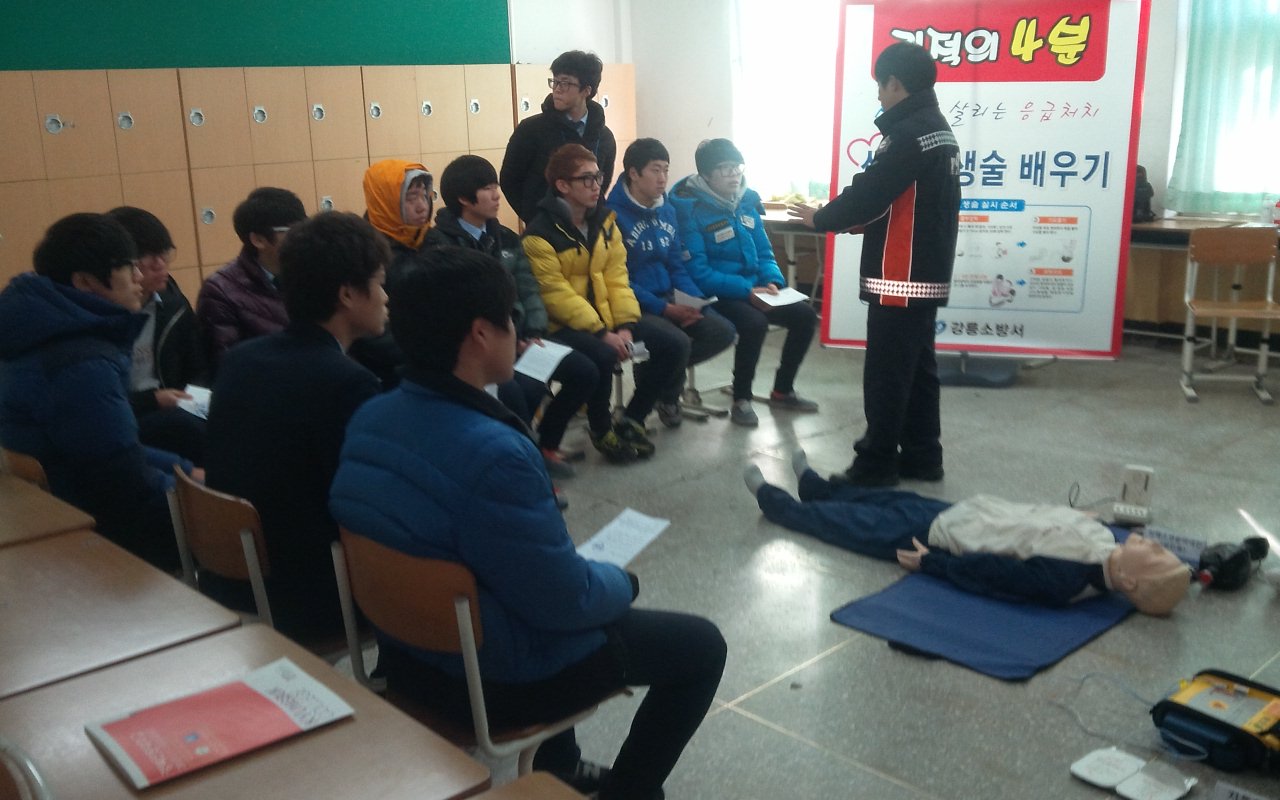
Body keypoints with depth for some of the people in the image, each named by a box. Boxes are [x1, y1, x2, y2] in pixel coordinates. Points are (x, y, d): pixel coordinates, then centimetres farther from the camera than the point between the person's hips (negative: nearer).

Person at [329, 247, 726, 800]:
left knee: (594, 580, 34)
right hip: (497, 678, -8)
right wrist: (622, 582, -4)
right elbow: (566, 602, -24)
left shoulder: (368, 418, -6)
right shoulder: (493, 453, -34)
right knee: (701, 646, 7)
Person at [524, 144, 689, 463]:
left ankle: (631, 419, 8)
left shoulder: (605, 221, 8)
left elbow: (617, 278, 3)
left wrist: (625, 325, -13)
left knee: (675, 344, -7)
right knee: (602, 355, -37)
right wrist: (602, 333, -25)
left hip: (606, 316, 7)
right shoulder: (540, 233, -13)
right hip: (564, 325, -7)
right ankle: (601, 429, -7)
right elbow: (556, 294, -19)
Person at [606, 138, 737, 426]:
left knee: (723, 332, -9)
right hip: (634, 306, -7)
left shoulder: (667, 210, 10)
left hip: (669, 299, 8)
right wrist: (664, 309, -20)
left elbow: (676, 266, 13)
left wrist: (696, 300, -5)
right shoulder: (614, 215, -13)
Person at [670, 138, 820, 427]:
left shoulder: (746, 200, 7)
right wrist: (746, 291, -26)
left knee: (805, 315, -5)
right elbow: (697, 272, -19)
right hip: (716, 294, -7)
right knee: (754, 323, -33)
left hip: (754, 290, 7)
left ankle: (782, 391, 13)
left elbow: (764, 252, 12)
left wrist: (772, 282, -10)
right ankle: (741, 400, -11)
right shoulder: (690, 208, -14)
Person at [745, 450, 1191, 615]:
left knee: (862, 524, 11)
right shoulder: (1101, 540, -15)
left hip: (938, 534, -7)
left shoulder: (1065, 580, -35)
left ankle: (776, 503, 36)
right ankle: (815, 485, 53)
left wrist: (928, 563, -21)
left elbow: (987, 573, -28)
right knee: (899, 500, 26)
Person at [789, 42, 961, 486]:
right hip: (928, 274, 10)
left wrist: (820, 219, 0)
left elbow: (869, 194, -17)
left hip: (901, 278, -10)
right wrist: (852, 221, 15)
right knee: (918, 369, 15)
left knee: (886, 374, -3)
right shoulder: (940, 130, 15)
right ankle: (922, 457, 23)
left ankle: (876, 464, 4)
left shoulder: (908, 134, -17)